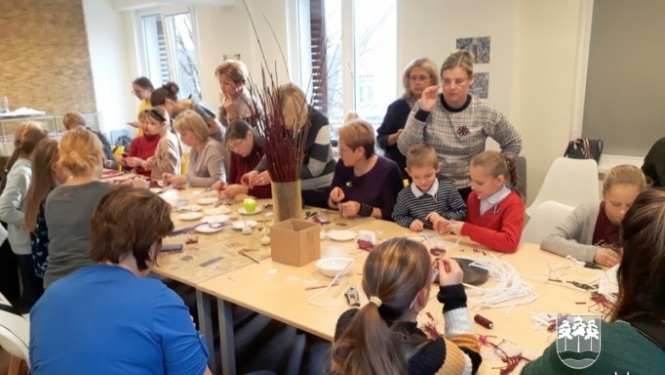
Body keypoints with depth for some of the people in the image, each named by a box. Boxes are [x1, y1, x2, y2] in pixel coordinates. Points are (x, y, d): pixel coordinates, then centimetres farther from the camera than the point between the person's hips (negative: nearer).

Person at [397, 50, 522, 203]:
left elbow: (514, 143, 8)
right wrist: (422, 112, -20)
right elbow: (405, 149, -13)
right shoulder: (425, 107, -6)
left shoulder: (485, 112, -6)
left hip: (469, 191, 0)